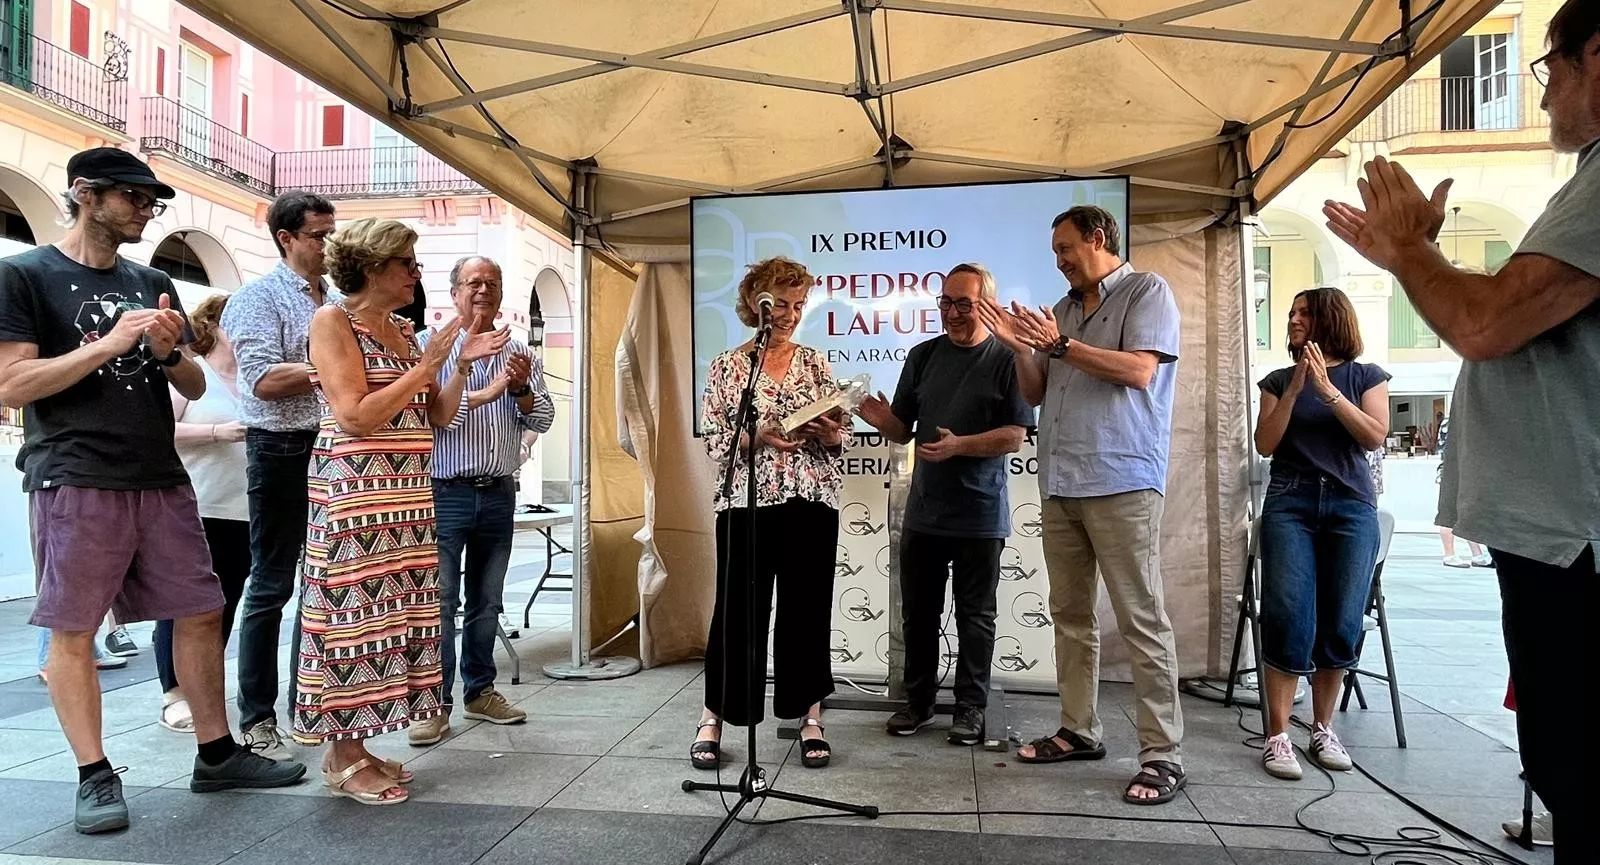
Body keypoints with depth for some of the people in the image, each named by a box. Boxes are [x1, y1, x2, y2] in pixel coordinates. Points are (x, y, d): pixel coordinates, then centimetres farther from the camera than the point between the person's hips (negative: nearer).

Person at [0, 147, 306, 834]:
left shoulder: (153, 284, 16)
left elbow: (195, 386, 16)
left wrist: (168, 352, -5)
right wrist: (109, 344, -16)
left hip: (161, 479, 5)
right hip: (74, 484, -5)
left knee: (199, 613, 6)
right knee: (72, 629, 1)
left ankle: (216, 755, 16)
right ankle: (95, 775, 14)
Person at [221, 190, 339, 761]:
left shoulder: (340, 302, 15)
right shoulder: (258, 297, -5)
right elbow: (265, 380, -18)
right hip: (283, 450, -6)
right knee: (271, 586, 0)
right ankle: (257, 718, 10)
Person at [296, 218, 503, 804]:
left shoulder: (403, 331, 16)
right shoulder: (333, 320, -5)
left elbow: (436, 418, 16)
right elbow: (355, 416, -15)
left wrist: (463, 366, 4)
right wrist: (427, 365, -12)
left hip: (407, 494, 8)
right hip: (354, 491, -8)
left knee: (391, 614, 7)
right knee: (353, 613, -4)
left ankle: (359, 748, 18)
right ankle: (342, 761, 7)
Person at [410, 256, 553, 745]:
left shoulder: (518, 354, 10)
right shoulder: (429, 346, -1)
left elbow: (543, 421, 5)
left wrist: (521, 389, -13)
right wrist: (482, 394, -19)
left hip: (499, 494, 4)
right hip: (445, 493, -4)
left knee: (487, 602, 13)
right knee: (439, 603, -2)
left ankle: (480, 692, 25)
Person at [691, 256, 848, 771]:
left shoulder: (816, 363, 9)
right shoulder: (727, 366, 3)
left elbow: (841, 436, 9)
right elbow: (714, 441, -2)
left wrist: (829, 434, -13)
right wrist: (758, 437, -19)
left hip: (811, 502, 2)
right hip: (745, 503, -2)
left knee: (807, 609, 6)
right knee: (738, 609, 2)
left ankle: (810, 719, 19)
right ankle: (713, 719, 17)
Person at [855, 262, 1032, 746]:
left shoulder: (1007, 360, -4)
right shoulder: (923, 356, 9)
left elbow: (1015, 435, -9)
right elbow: (904, 431, 10)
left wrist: (959, 445, -21)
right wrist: (881, 420, -12)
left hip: (981, 517, -4)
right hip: (923, 512, 4)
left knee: (975, 616, 8)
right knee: (918, 614, 11)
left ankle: (970, 708, 20)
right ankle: (918, 702, 25)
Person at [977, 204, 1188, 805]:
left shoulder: (1147, 292, 2)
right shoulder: (1063, 309, 20)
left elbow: (1139, 371, -13)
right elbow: (1035, 393, 19)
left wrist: (1059, 344, -12)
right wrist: (1019, 346, 2)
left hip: (1121, 482, -7)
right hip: (1059, 484, 7)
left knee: (1141, 619, -5)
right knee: (1070, 613, 11)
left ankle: (1162, 755, 0)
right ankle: (1079, 730, 21)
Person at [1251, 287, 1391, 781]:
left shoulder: (1365, 376, 10)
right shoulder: (1278, 379, 12)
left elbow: (1375, 436, -4)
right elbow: (1265, 445, 2)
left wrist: (1328, 390, -12)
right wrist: (1294, 391, -7)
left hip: (1352, 507, 0)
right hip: (1289, 505, 0)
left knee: (1341, 624, -1)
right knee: (1289, 619, -10)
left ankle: (1323, 731, 14)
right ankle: (1277, 737, -6)